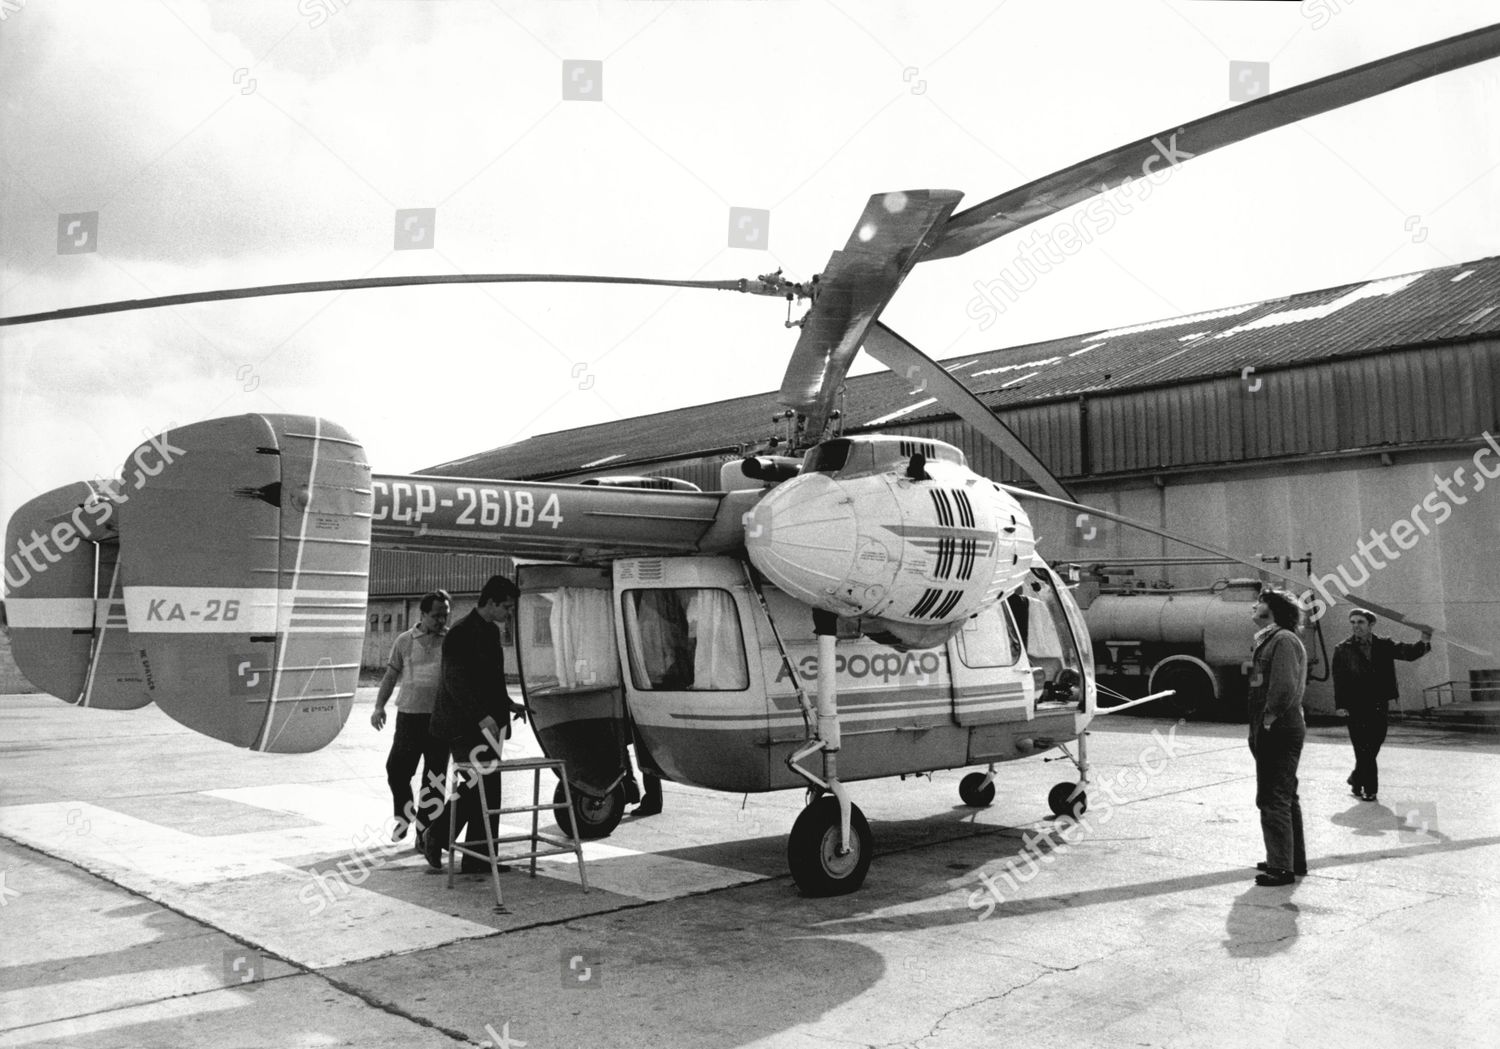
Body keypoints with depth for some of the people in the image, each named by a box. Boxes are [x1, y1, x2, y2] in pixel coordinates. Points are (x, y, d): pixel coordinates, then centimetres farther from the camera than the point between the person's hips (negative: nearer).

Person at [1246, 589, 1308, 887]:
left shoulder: (1284, 640, -14)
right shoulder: (1267, 641, 17)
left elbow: (1285, 687, -25)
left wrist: (1269, 719, -19)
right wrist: (1259, 727, 16)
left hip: (1279, 730, -11)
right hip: (1276, 731, 11)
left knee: (1273, 799, -7)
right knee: (1285, 797, 18)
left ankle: (1281, 867, -2)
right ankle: (1294, 860, 29)